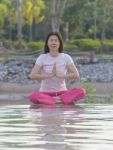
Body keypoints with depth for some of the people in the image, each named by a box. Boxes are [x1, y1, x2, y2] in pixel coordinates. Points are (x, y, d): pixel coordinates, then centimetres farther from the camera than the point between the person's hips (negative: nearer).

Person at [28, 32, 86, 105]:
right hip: (46, 93, -1)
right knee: (33, 96, -36)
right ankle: (61, 100, -33)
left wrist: (60, 75, -20)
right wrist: (50, 75, -21)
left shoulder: (66, 57, 2)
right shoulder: (42, 58, -1)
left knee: (81, 91, -27)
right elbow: (32, 76, -13)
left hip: (62, 92, 1)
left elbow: (76, 75, -8)